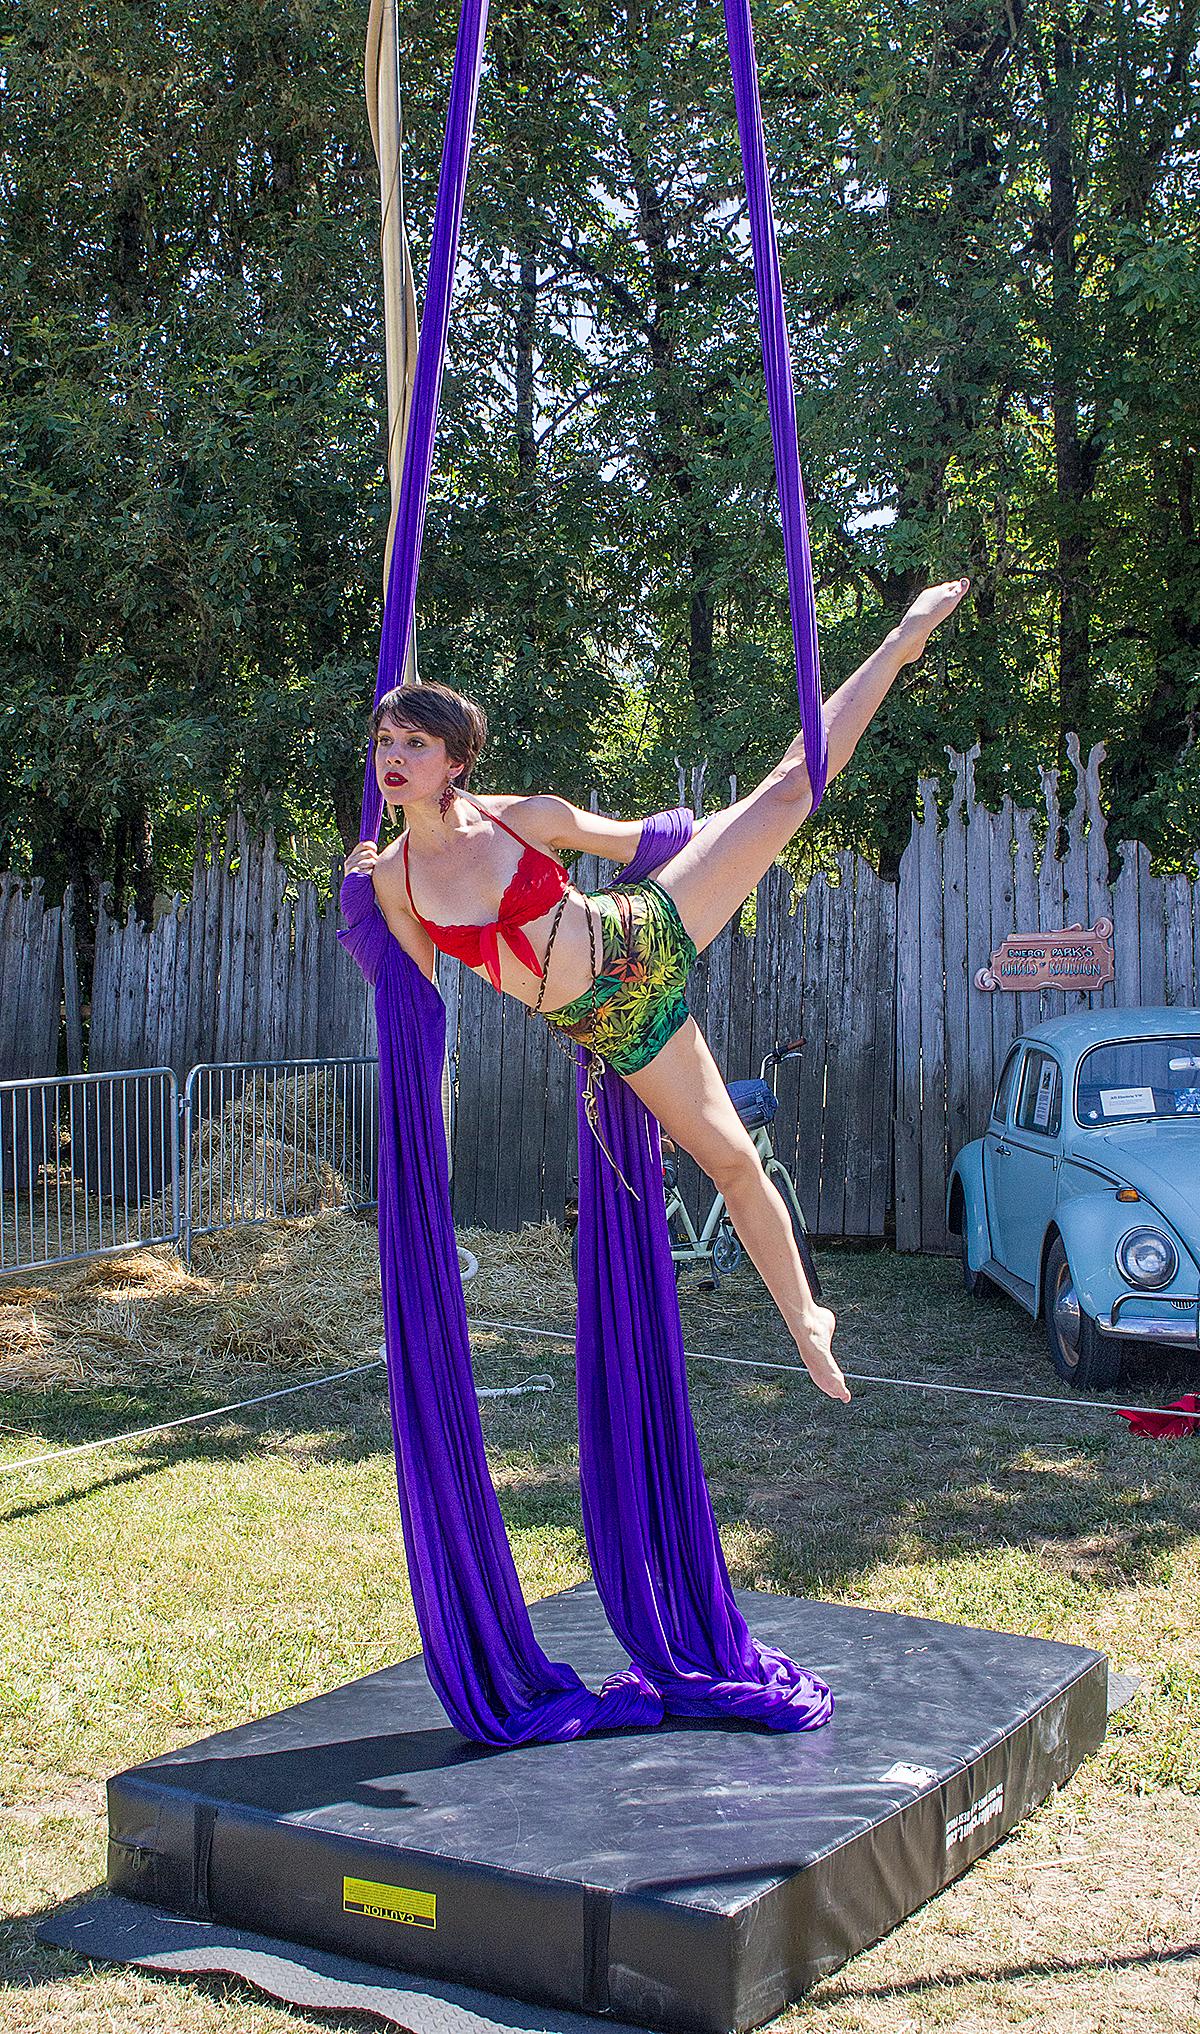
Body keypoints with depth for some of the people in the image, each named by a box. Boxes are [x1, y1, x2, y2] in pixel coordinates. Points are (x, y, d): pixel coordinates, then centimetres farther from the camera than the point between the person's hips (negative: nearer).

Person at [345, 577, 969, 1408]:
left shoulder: (528, 815, -8)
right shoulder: (393, 878, -3)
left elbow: (635, 839, 9)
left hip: (648, 935, -1)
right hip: (611, 1026, 1)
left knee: (791, 785, -6)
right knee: (731, 1160, 2)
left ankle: (898, 648, 13)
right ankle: (804, 1318, 19)